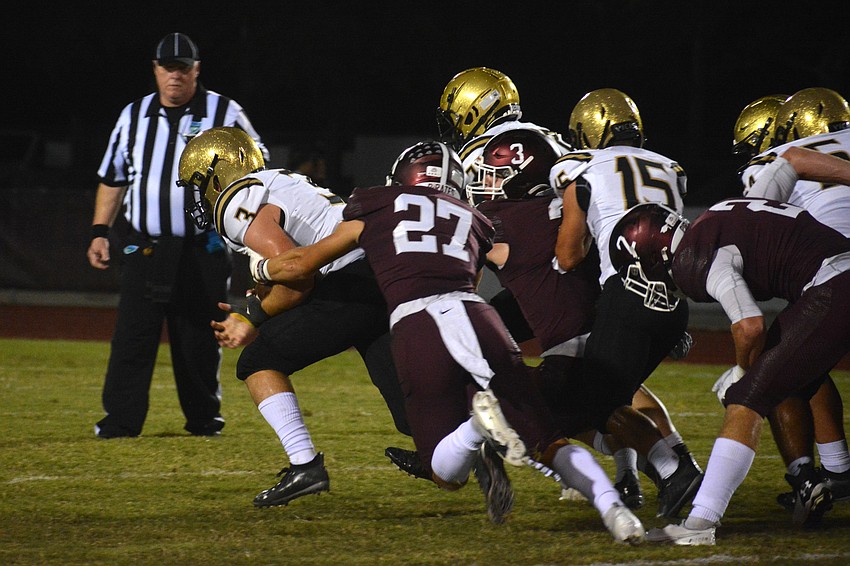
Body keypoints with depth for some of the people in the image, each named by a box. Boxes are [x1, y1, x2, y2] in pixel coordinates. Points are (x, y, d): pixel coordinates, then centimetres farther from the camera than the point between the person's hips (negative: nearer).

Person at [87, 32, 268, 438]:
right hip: (145, 248, 2)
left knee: (199, 340, 4)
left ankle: (203, 417, 16)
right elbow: (113, 177, 18)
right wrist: (100, 231, 10)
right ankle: (120, 419, -3)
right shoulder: (134, 116, 11)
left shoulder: (224, 114, 2)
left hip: (203, 250, -2)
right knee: (132, 336, -5)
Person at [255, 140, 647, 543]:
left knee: (448, 475, 9)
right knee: (547, 444, 10)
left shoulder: (374, 211, 23)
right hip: (474, 314, 2)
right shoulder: (471, 222, 30)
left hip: (414, 326, -2)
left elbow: (300, 265, 29)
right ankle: (610, 504, -19)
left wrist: (259, 269, 49)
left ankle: (481, 420, -24)